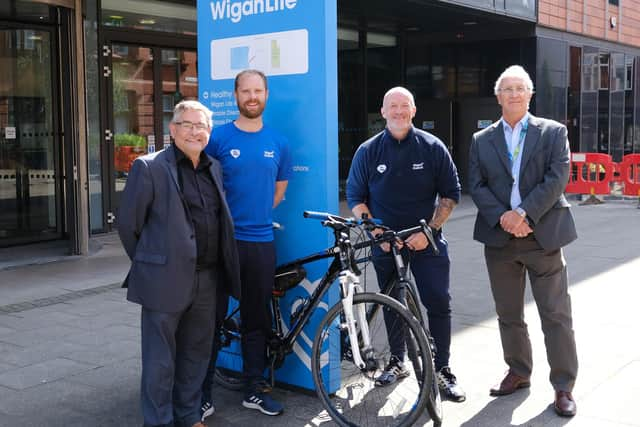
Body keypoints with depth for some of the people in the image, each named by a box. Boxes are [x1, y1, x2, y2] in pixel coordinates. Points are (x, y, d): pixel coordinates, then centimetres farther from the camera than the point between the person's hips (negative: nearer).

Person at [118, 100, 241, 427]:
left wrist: (219, 271, 14)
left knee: (196, 354, 16)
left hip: (207, 280, 6)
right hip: (166, 281, -6)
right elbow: (128, 223, -3)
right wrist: (150, 264, 4)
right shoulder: (149, 167, -6)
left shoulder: (214, 169, 12)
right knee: (160, 361, 3)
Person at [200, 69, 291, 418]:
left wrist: (256, 215, 11)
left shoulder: (278, 143, 7)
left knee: (257, 320, 12)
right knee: (212, 317, 3)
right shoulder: (218, 138, -4)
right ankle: (202, 392, 13)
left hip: (261, 242, 3)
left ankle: (255, 389, 23)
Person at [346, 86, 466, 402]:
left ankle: (442, 370, 6)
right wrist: (377, 232, -8)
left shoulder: (433, 147, -1)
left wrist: (429, 230, -9)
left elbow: (451, 193, 1)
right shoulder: (368, 151, 2)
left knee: (439, 304, -4)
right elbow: (355, 197, 4)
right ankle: (397, 362, 26)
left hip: (427, 243, -1)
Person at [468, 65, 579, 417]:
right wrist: (502, 218, -14)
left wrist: (523, 213, -18)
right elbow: (476, 186, 2)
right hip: (499, 238, 3)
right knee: (508, 314, 13)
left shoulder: (553, 132, 4)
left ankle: (564, 386, 8)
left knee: (556, 315, 0)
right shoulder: (481, 140, 10)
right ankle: (518, 373, 29)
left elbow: (557, 179, -8)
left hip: (543, 235, -3)